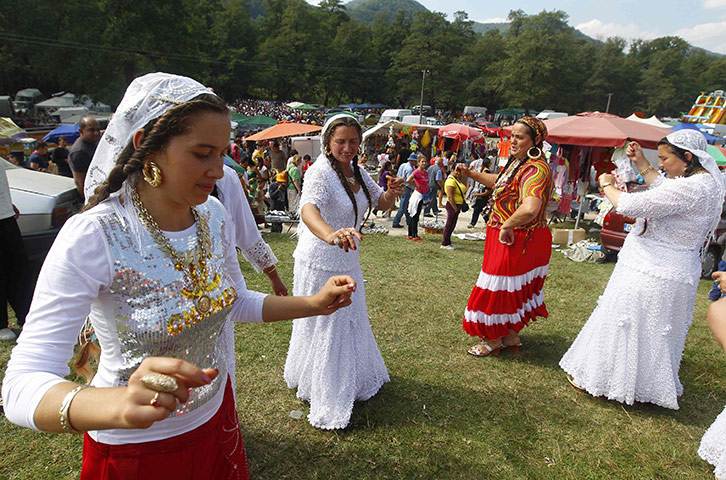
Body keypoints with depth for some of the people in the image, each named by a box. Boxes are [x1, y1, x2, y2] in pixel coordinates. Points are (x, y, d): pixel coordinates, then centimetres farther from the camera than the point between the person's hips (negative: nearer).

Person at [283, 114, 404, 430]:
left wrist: (392, 192, -16)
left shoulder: (356, 171, 4)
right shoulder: (321, 172, -22)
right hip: (320, 263, -8)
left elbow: (380, 203, 9)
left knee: (349, 322, 24)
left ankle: (351, 380, 49)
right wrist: (331, 234, -63)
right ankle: (326, 403, 23)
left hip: (347, 260, 8)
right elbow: (308, 208, -41)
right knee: (323, 328, 4)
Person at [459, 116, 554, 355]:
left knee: (500, 288, 4)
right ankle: (510, 335, 36)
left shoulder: (536, 169, -25)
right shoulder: (518, 162, 8)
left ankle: (494, 340, 23)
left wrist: (506, 227, -27)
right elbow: (499, 181, 28)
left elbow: (530, 209, -41)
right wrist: (471, 174, 17)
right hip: (510, 237, 10)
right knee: (513, 289, 20)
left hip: (518, 241, -10)